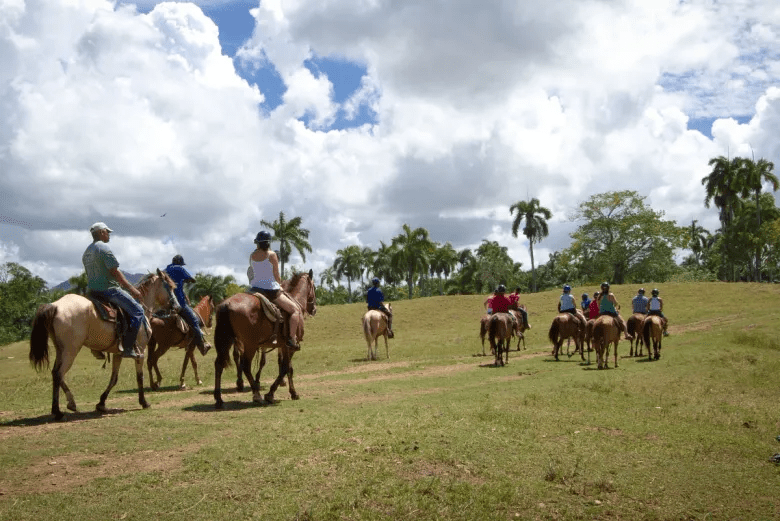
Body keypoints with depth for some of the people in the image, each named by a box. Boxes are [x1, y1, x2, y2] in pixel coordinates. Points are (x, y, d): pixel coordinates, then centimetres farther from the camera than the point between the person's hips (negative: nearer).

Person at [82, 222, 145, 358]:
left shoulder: (86, 252, 17)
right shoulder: (104, 248, -12)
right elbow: (115, 272, -16)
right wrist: (131, 288, -11)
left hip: (92, 290, 10)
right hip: (108, 289, -10)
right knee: (137, 310, -8)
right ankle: (128, 348, -16)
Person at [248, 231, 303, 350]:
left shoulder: (252, 255, 6)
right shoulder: (272, 254, -9)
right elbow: (276, 275, -5)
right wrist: (279, 284, 17)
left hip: (255, 289, 6)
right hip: (271, 290, -5)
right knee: (295, 310, 3)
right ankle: (291, 338, -6)